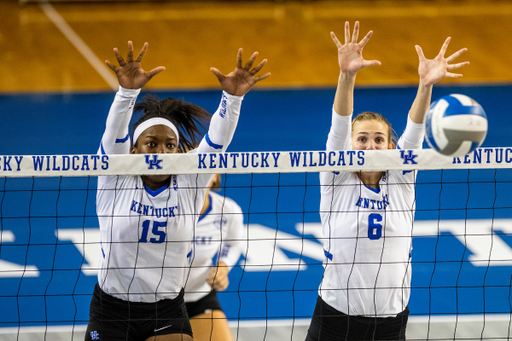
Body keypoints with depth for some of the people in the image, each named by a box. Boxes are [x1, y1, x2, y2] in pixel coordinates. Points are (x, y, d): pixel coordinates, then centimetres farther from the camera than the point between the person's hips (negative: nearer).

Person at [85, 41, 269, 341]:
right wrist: (128, 90, -38)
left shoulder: (188, 186, 0)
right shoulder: (116, 182, -4)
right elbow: (115, 131, -20)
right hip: (111, 312, -1)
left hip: (167, 314, 1)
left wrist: (233, 97, -29)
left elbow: (218, 140, -13)